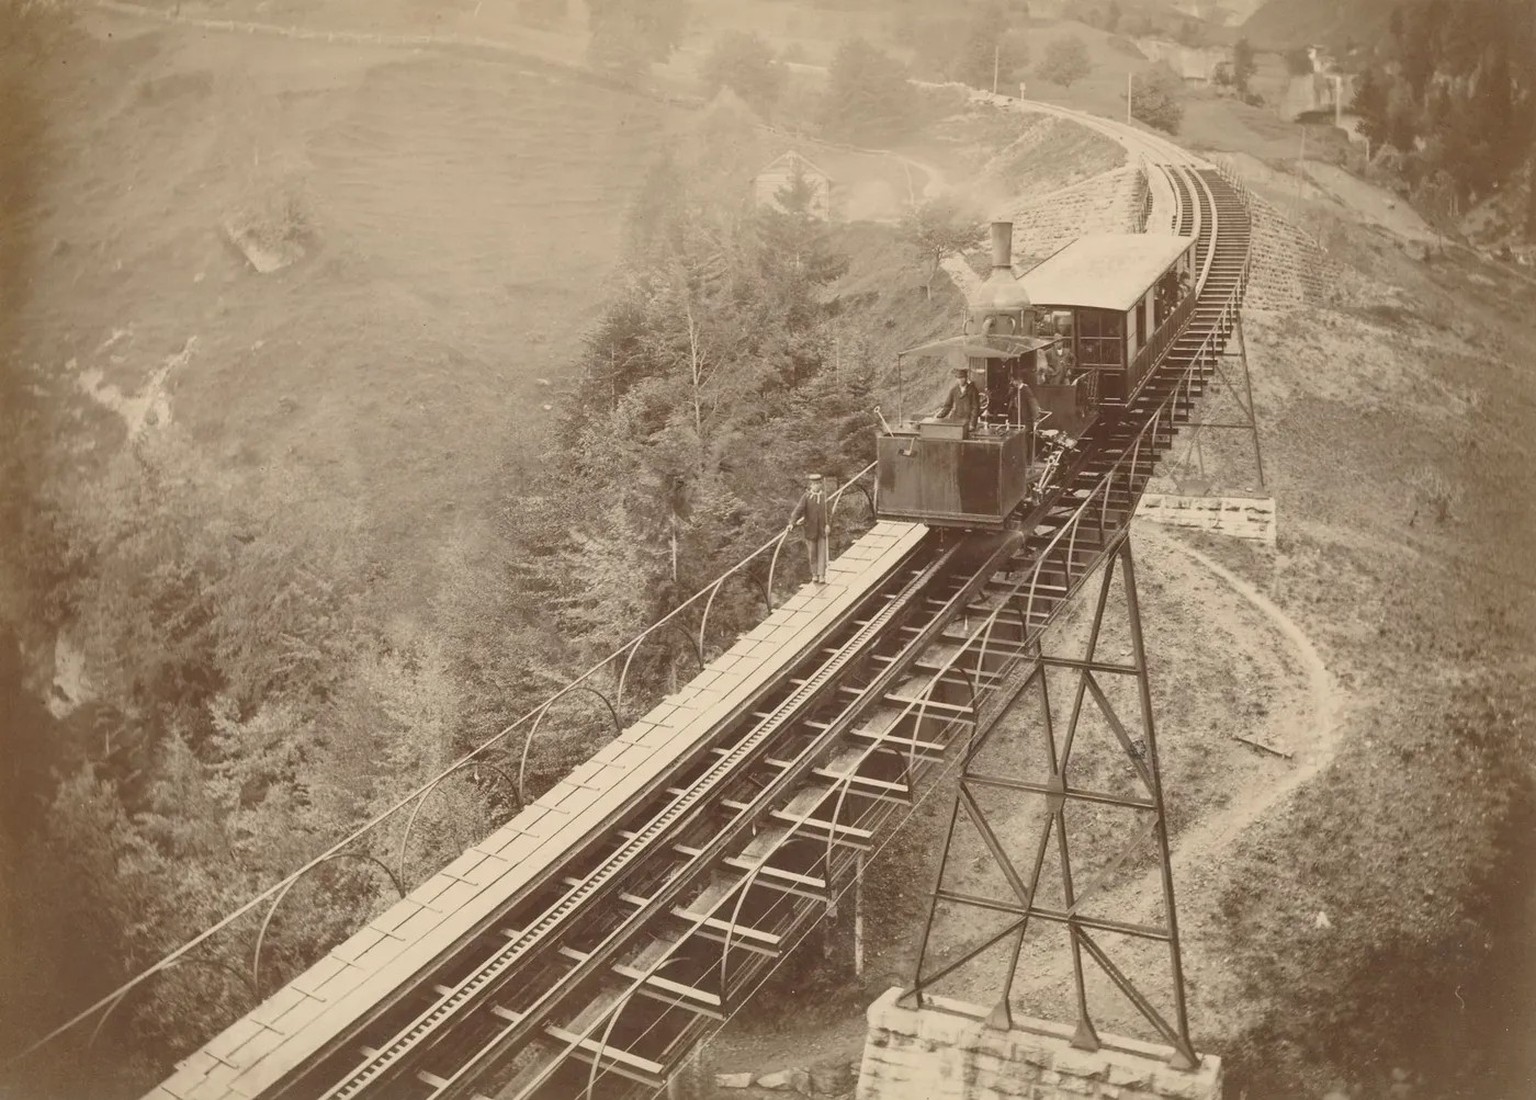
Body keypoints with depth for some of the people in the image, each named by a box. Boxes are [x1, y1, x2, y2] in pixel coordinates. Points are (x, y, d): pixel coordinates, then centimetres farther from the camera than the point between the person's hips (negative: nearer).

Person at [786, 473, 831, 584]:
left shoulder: (825, 495, -1)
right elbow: (798, 510, -18)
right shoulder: (806, 496, -8)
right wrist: (791, 523, -31)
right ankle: (814, 574, 25)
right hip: (810, 529, -1)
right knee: (812, 553, 10)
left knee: (822, 553, 0)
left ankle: (822, 576, 4)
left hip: (823, 529, 1)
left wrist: (828, 524, -16)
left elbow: (829, 511, -2)